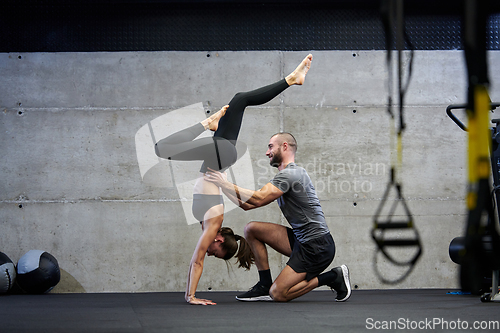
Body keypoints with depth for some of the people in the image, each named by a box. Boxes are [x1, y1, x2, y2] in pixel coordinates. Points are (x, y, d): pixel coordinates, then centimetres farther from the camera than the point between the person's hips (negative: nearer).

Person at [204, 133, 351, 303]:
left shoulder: (290, 174, -13)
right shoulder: (285, 175, 19)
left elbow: (258, 199, -23)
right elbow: (248, 204, 18)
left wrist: (225, 184, -15)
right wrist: (222, 185, 15)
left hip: (317, 247, -10)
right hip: (301, 240, 10)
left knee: (277, 294, -14)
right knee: (251, 229, 6)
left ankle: (334, 277, -2)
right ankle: (265, 285, 9)